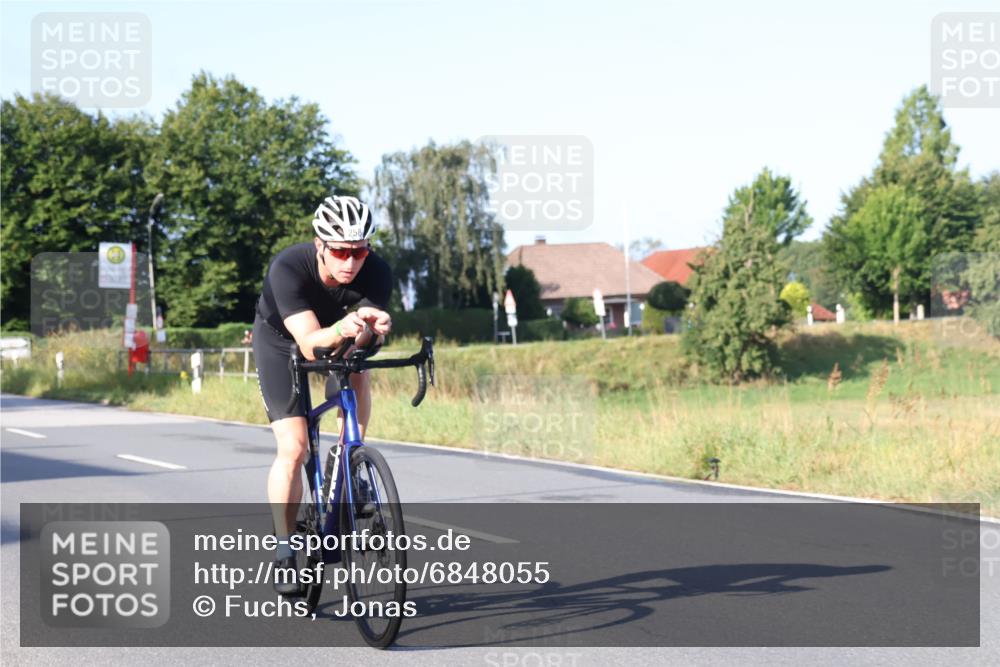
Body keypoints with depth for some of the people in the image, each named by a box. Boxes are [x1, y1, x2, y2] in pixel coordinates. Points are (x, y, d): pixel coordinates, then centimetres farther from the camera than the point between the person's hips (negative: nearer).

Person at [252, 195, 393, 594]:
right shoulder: (288, 268, -37)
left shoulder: (376, 272, -30)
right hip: (281, 339, -4)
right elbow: (310, 344, -45)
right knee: (293, 448, -14)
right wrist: (340, 330, -65)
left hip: (339, 339, 4)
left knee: (355, 374, -27)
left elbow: (359, 344, -37)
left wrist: (369, 328, -59)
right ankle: (284, 553, -2)